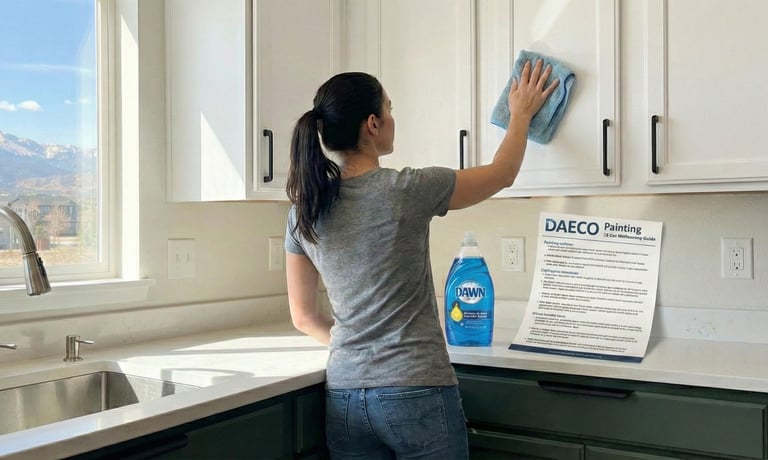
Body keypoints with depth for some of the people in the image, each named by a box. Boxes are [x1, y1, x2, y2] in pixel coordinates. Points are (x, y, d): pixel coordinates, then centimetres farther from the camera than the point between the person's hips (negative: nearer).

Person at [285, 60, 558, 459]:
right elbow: (502, 174, 3)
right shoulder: (406, 190, -14)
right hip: (416, 393, -4)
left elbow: (303, 317, 8)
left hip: (344, 398, 5)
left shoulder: (303, 211, 0)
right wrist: (521, 115, 20)